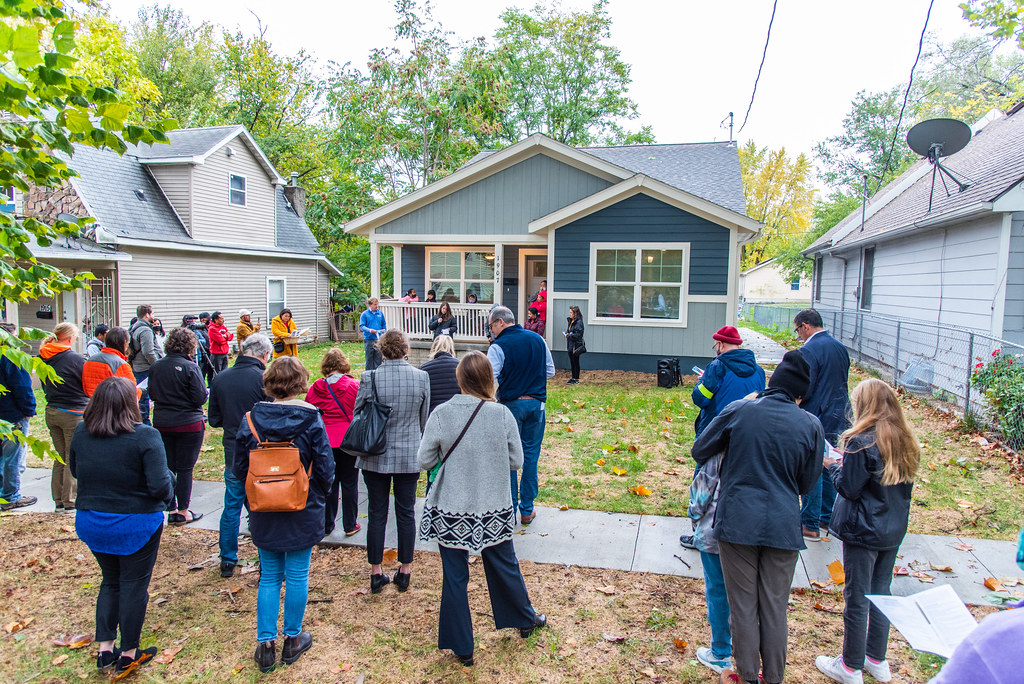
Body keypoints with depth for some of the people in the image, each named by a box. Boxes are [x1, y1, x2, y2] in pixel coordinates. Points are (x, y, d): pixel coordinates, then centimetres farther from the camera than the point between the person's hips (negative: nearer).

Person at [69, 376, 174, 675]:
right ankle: (128, 653, 24)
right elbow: (160, 487, -25)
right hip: (136, 525, -5)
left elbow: (74, 471, 11)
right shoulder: (145, 436, -23)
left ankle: (105, 649, 27)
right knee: (134, 584, 12)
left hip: (91, 523, 5)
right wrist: (170, 479, -4)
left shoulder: (81, 433, -6)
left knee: (110, 581, 23)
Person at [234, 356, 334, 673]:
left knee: (269, 576, 16)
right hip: (303, 512, -2)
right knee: (297, 575, 12)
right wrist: (319, 495, 8)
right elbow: (325, 468, -11)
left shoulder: (251, 418, -6)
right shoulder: (310, 419, -14)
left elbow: (239, 468, 1)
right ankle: (292, 640, 26)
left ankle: (265, 643, 20)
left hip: (263, 513, 3)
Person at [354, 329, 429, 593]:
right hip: (409, 456, 1)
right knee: (406, 513, 12)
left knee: (377, 514, 11)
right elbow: (424, 418, 4)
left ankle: (376, 572, 20)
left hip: (375, 457, -1)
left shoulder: (370, 378, -12)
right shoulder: (421, 377, -7)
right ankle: (405, 571, 22)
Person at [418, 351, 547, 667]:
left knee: (454, 577, 13)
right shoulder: (502, 414, -12)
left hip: (451, 511, -1)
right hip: (494, 509, 2)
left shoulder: (441, 414, -14)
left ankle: (461, 647, 27)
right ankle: (525, 620, 45)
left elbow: (424, 461, -7)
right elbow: (516, 461, -4)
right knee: (505, 566, 23)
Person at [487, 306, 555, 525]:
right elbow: (550, 371, 12)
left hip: (510, 405, -4)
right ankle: (527, 510, 17)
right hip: (536, 403, 4)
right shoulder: (538, 339, 5)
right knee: (531, 455, 11)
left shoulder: (498, 347, -12)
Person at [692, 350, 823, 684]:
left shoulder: (739, 410, -9)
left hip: (737, 522, -1)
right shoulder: (811, 425, -5)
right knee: (775, 608, 15)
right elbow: (807, 484, 5)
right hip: (783, 527, 1)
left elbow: (699, 451, 1)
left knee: (743, 606, 12)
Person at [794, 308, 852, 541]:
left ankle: (810, 525, 8)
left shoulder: (809, 350, -18)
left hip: (817, 418, -8)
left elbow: (804, 390, -21)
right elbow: (842, 381, 16)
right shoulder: (839, 346, 9)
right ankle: (828, 518, 30)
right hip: (838, 416, 9)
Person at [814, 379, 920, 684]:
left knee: (857, 598, 5)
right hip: (894, 531, 7)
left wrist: (833, 466, 0)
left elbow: (849, 488, -17)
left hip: (863, 531, -7)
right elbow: (904, 484, 12)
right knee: (881, 592, 18)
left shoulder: (861, 442, -20)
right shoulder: (905, 441, 2)